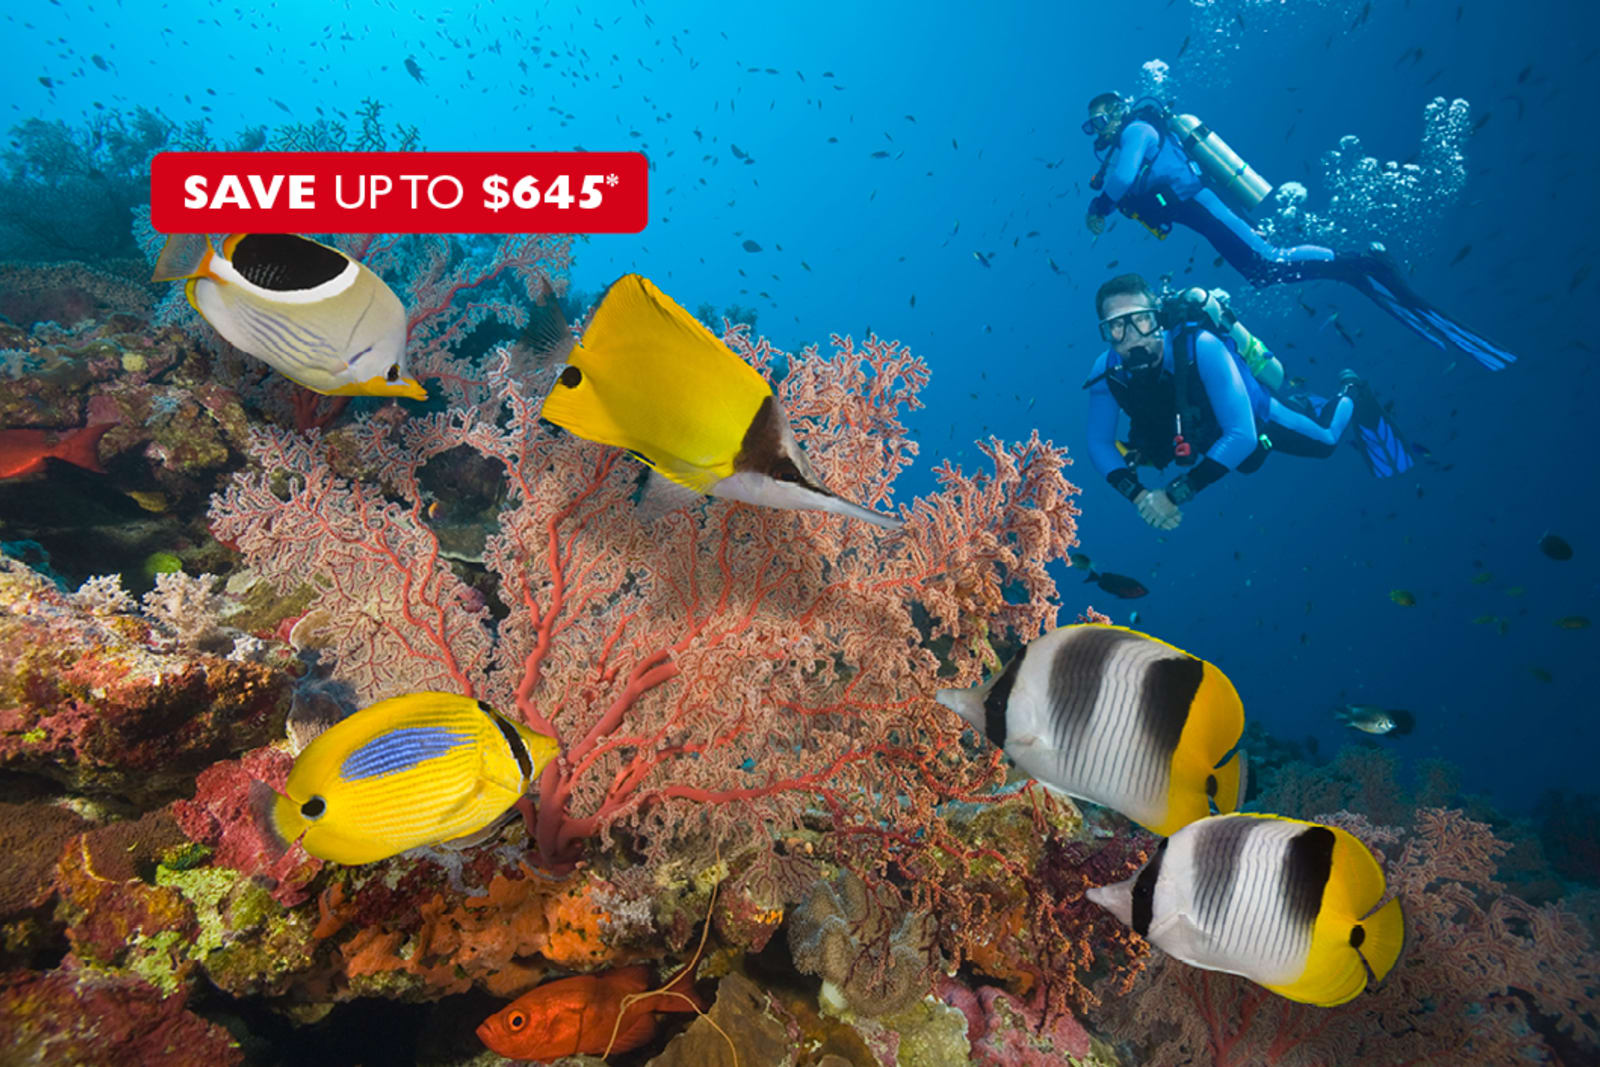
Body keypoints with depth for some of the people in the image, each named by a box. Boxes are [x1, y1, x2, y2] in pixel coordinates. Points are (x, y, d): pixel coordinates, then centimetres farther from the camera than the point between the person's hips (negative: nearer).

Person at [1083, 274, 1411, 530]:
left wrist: (1176, 494, -49)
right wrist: (1136, 493, -40)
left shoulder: (1200, 347, -44)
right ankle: (1298, 405, 55)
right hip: (1207, 437, 4)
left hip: (1255, 418, -4)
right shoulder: (1106, 372, -34)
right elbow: (1099, 444, -25)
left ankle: (1351, 393, 46)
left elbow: (1241, 435, -46)